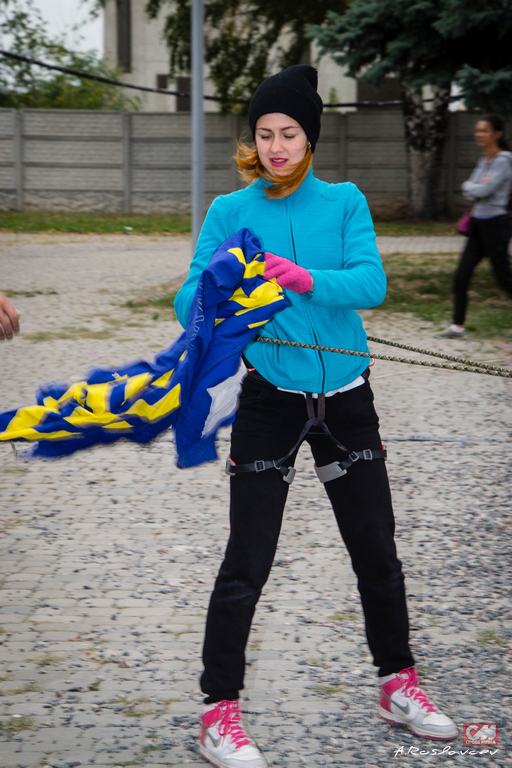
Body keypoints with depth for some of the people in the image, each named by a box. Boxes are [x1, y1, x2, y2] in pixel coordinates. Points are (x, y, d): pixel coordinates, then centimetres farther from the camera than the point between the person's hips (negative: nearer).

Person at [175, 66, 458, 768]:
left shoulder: (345, 203, 2)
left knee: (377, 551, 11)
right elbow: (190, 301, -9)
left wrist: (305, 280, -30)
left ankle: (398, 684, 28)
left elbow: (371, 283, -13)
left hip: (345, 395, 2)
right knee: (247, 565, -5)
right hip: (271, 400, -2)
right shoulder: (230, 213, -2)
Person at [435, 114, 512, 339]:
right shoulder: (484, 160, 13)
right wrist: (476, 187, -10)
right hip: (478, 223, 8)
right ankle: (457, 326, 6)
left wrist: (470, 186, -2)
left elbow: (484, 190, -22)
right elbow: (468, 191, 11)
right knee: (461, 276, 2)